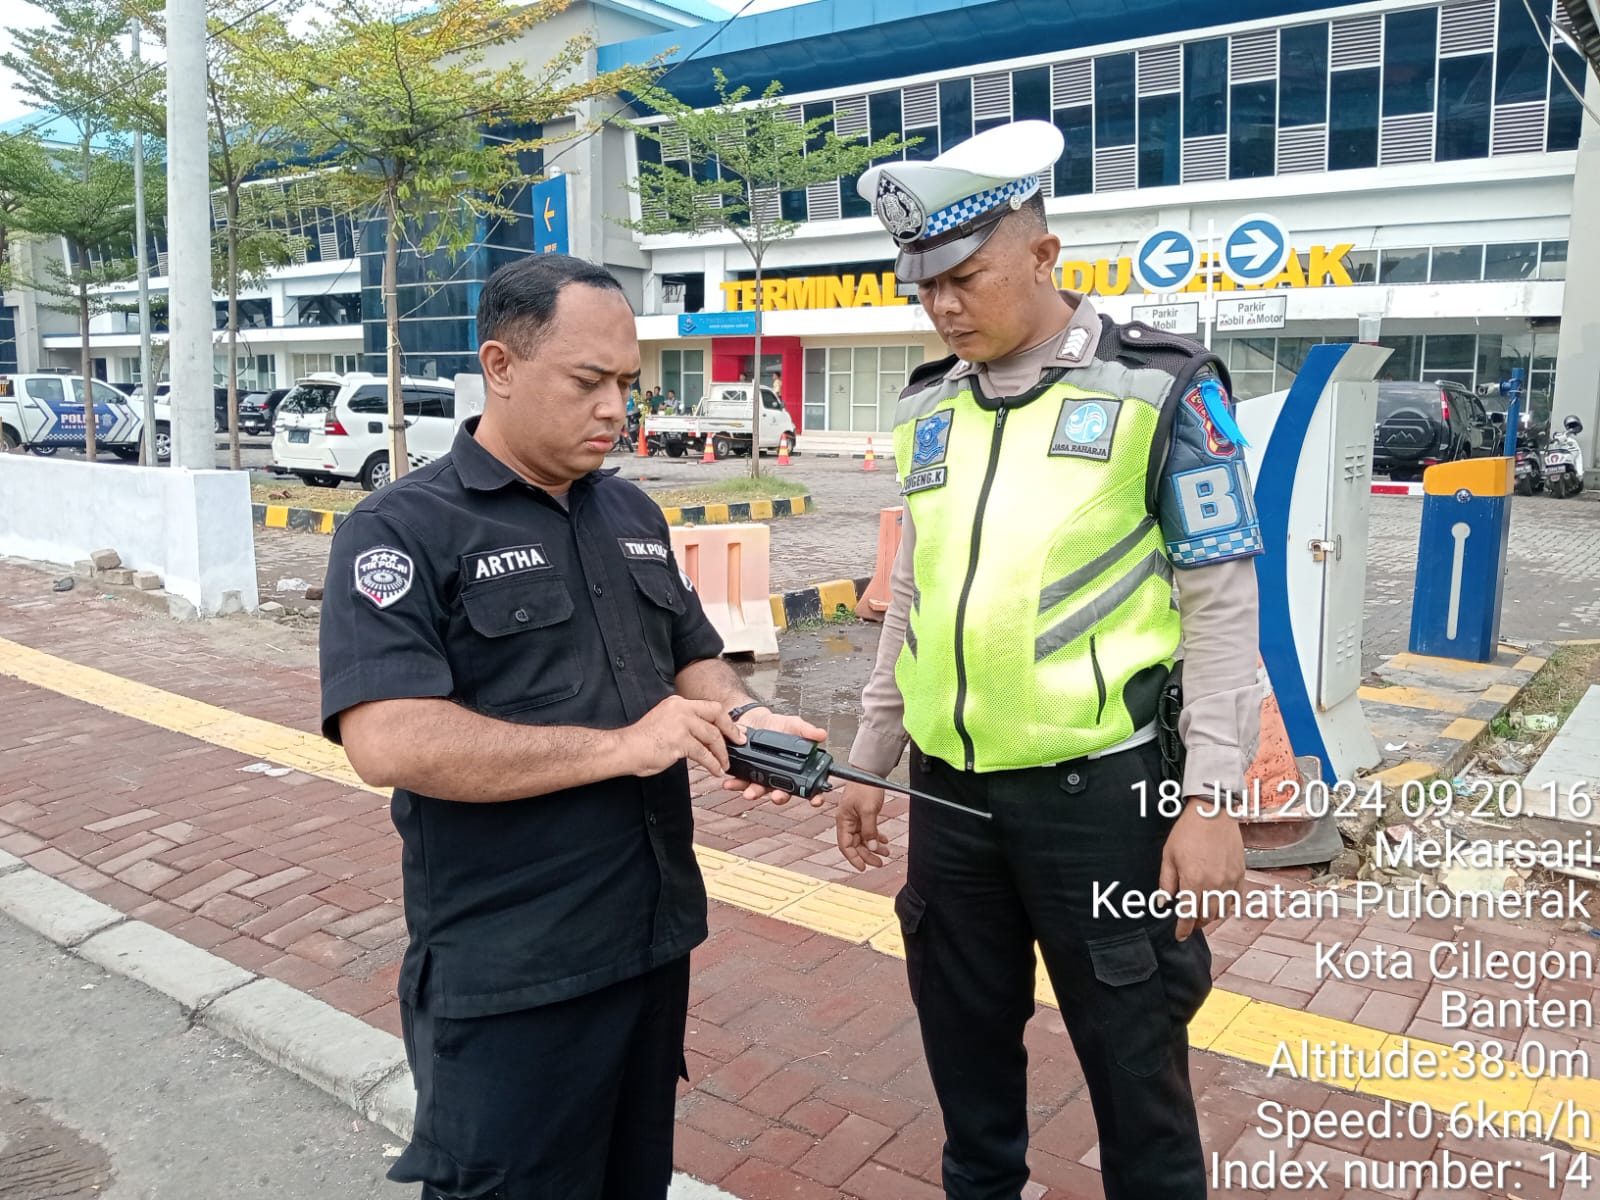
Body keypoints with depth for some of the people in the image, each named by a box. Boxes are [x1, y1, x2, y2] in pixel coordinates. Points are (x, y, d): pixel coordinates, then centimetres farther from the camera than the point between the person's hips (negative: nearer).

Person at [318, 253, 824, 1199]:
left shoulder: (632, 513, 10)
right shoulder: (403, 530, -13)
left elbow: (692, 657, 18)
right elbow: (389, 743, -24)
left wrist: (742, 717, -6)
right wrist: (618, 747, -23)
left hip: (656, 937, 7)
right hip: (509, 979, -6)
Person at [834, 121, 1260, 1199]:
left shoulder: (1158, 389, -6)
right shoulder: (929, 409, 9)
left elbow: (1222, 603, -6)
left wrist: (1210, 797, -11)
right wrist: (871, 761, 16)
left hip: (1098, 785, -5)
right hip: (950, 789, 5)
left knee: (1134, 1056, 10)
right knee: (964, 1036, 19)